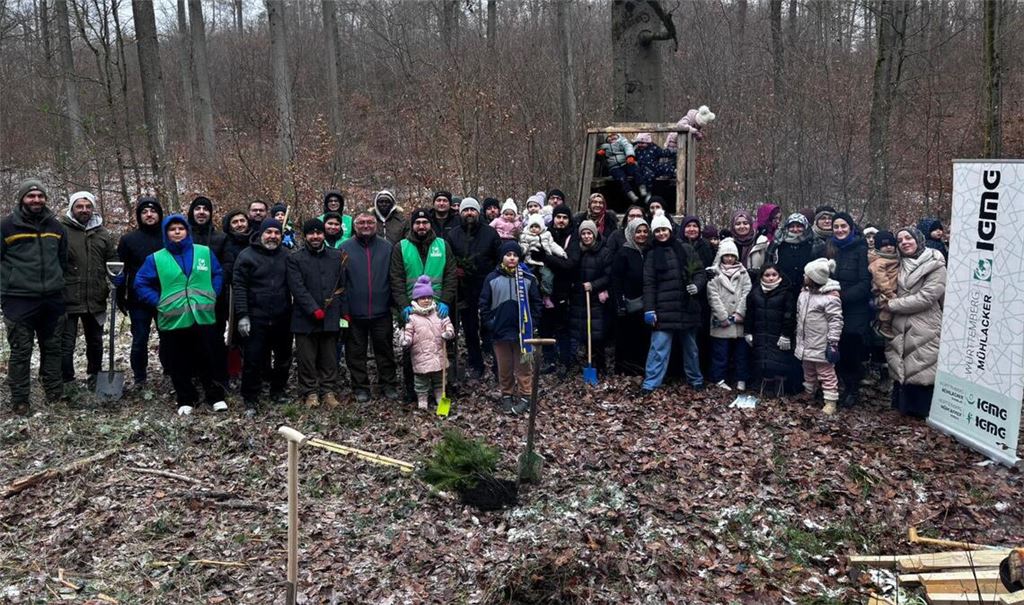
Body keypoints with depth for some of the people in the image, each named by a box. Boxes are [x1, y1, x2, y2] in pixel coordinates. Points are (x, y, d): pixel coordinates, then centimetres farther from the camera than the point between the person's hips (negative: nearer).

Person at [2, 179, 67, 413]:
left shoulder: (56, 226, 10)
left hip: (53, 299, 4)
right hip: (19, 300, -4)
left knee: (52, 347, 11)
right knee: (21, 350, 0)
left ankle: (55, 392, 21)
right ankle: (19, 399, 8)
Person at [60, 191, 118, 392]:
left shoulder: (103, 233, 10)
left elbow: (113, 261, 16)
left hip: (96, 300, 5)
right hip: (68, 299, -4)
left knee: (95, 342, 18)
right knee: (66, 344, -2)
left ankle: (94, 377, 34)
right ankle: (67, 383, 9)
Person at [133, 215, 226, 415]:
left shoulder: (205, 252, 4)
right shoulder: (156, 259, 1)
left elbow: (218, 275, 13)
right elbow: (141, 284, 6)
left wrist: (211, 296, 3)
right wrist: (159, 302, -3)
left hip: (203, 317, 0)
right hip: (172, 321, 0)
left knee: (207, 360, 8)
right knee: (179, 364, 8)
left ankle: (215, 396, 21)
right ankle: (186, 400, 23)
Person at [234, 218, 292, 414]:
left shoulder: (285, 256, 8)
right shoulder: (247, 256, -4)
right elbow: (239, 287, -7)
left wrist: (292, 310, 12)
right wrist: (242, 315, -14)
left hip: (282, 318, 4)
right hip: (256, 319, -4)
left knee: (284, 357, 15)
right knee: (253, 361, -1)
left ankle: (278, 391, 33)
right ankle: (251, 400, 10)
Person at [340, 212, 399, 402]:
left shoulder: (387, 247, 3)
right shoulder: (345, 248, 0)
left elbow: (394, 278, 5)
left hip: (381, 310, 1)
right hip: (354, 312, 0)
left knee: (385, 350, 9)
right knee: (356, 352, 9)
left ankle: (388, 385, 21)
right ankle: (360, 387, 21)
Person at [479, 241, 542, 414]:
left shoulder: (528, 278, -1)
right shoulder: (492, 278, -1)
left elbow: (536, 303, 3)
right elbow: (484, 303, 4)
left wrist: (533, 324, -3)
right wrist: (489, 322, -3)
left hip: (523, 331, -1)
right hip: (500, 332, 1)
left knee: (523, 366, 5)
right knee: (504, 367, 11)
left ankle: (525, 397, 14)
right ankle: (507, 395, 24)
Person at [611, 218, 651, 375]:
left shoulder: (649, 252, 10)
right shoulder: (623, 253, -7)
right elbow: (616, 280, -11)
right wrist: (620, 304, -16)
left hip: (645, 305, 5)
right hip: (629, 305, -5)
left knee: (644, 339, 8)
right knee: (625, 340, 2)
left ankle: (640, 371, 19)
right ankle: (622, 372, 13)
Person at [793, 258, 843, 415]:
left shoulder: (830, 296, -20)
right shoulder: (805, 292, 4)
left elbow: (836, 321, -19)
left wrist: (833, 343, -20)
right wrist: (798, 337, 20)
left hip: (821, 346, -8)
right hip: (806, 343, 8)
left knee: (826, 373, 2)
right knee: (808, 371, 23)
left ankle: (831, 401, 9)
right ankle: (809, 392, 40)